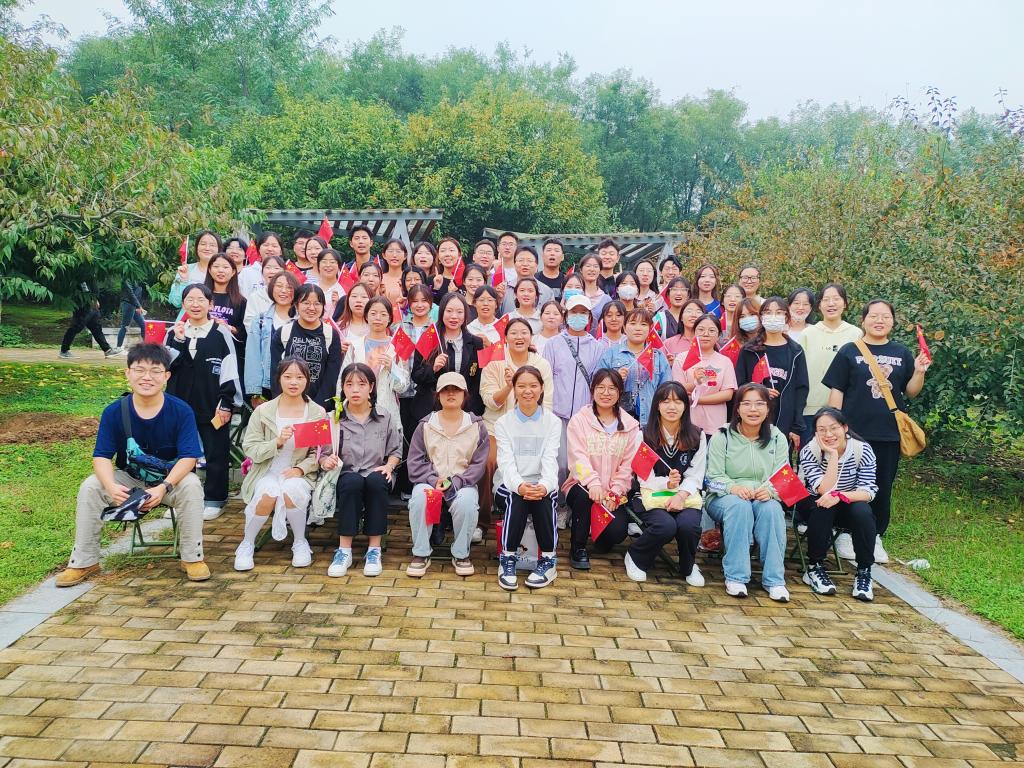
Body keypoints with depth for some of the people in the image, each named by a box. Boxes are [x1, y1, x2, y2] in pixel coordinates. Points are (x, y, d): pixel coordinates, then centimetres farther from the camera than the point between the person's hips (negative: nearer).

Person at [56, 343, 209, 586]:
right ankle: (83, 561, -6)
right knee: (90, 487, -21)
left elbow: (188, 458, -21)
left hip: (172, 479, -2)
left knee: (191, 486, -33)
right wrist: (111, 486, -34)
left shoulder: (181, 411, -17)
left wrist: (163, 487, -36)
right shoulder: (114, 411, -11)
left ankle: (192, 557, -18)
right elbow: (102, 457, -13)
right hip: (129, 479, 2)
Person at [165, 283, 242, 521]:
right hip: (180, 404, 4)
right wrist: (178, 341, -13)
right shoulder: (174, 332, 7)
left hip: (212, 405, -3)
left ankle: (214, 500, 19)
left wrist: (227, 404, -11)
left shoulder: (221, 334, -4)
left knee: (216, 454, 6)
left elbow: (229, 372, -6)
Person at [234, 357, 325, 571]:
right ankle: (247, 544, -6)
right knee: (268, 494, -34)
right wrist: (277, 442, -18)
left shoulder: (318, 413, 3)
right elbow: (250, 450, -2)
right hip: (267, 473, 0)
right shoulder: (263, 411, 2)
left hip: (300, 474, 0)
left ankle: (300, 542, -6)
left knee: (291, 491, -35)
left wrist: (300, 468, -16)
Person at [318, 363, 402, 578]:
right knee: (352, 482, -36)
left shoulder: (386, 418, 7)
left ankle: (374, 550, -29)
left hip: (377, 475, 0)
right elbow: (323, 456, 4)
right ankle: (344, 550, -30)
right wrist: (327, 461, -19)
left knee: (376, 480, -36)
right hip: (347, 475, 0)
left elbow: (395, 451, 11)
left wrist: (388, 466, -9)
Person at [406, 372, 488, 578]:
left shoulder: (477, 426, 6)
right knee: (419, 497, -33)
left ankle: (461, 554, -10)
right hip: (430, 481, 1)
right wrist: (434, 480, -16)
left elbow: (478, 464, 1)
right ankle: (421, 554, -15)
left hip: (462, 483, -1)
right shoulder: (425, 425, 7)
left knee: (467, 502, -35)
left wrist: (455, 482, -15)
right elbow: (415, 462, 3)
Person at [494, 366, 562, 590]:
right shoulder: (503, 423, 4)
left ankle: (547, 561, -21)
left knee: (543, 496, -34)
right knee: (516, 497, -34)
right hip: (509, 486, 0)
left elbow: (550, 460, -7)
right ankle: (507, 560, -23)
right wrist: (520, 485, -32)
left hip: (541, 485, 1)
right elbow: (506, 462, -10)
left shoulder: (552, 422, 6)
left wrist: (544, 485, -30)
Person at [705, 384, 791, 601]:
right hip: (724, 499, -2)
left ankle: (774, 579, -26)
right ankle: (735, 577, -30)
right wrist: (733, 488, -27)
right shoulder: (722, 437, -1)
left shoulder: (778, 439, 6)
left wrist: (769, 490, -24)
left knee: (771, 509, -32)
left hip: (765, 498, 2)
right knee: (739, 506, -36)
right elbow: (714, 478, -6)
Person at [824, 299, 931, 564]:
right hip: (855, 432, -3)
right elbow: (837, 391, -1)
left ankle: (876, 538, 22)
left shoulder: (901, 353, 9)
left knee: (883, 487, 10)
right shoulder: (850, 352, 0)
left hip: (889, 433, 3)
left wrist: (920, 372, -8)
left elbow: (911, 392, 10)